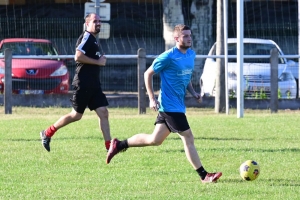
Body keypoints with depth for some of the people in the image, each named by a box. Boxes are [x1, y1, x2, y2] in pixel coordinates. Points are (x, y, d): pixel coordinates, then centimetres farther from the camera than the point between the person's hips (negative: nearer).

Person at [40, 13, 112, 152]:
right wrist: (97, 61, -18)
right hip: (83, 83, -9)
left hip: (93, 84, 9)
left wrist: (100, 60, 9)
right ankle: (47, 133, 13)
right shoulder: (86, 37, -12)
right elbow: (78, 56, -24)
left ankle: (109, 145, -2)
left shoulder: (93, 40, 17)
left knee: (103, 113, 0)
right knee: (76, 115, -1)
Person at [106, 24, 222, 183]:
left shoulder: (191, 54, 9)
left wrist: (193, 93, 9)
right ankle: (204, 176, -2)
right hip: (170, 105, -9)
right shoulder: (168, 57, -15)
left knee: (155, 140, 14)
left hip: (178, 105, 9)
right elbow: (148, 74, -7)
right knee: (188, 138, -7)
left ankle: (118, 145, 27)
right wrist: (152, 99, -11)